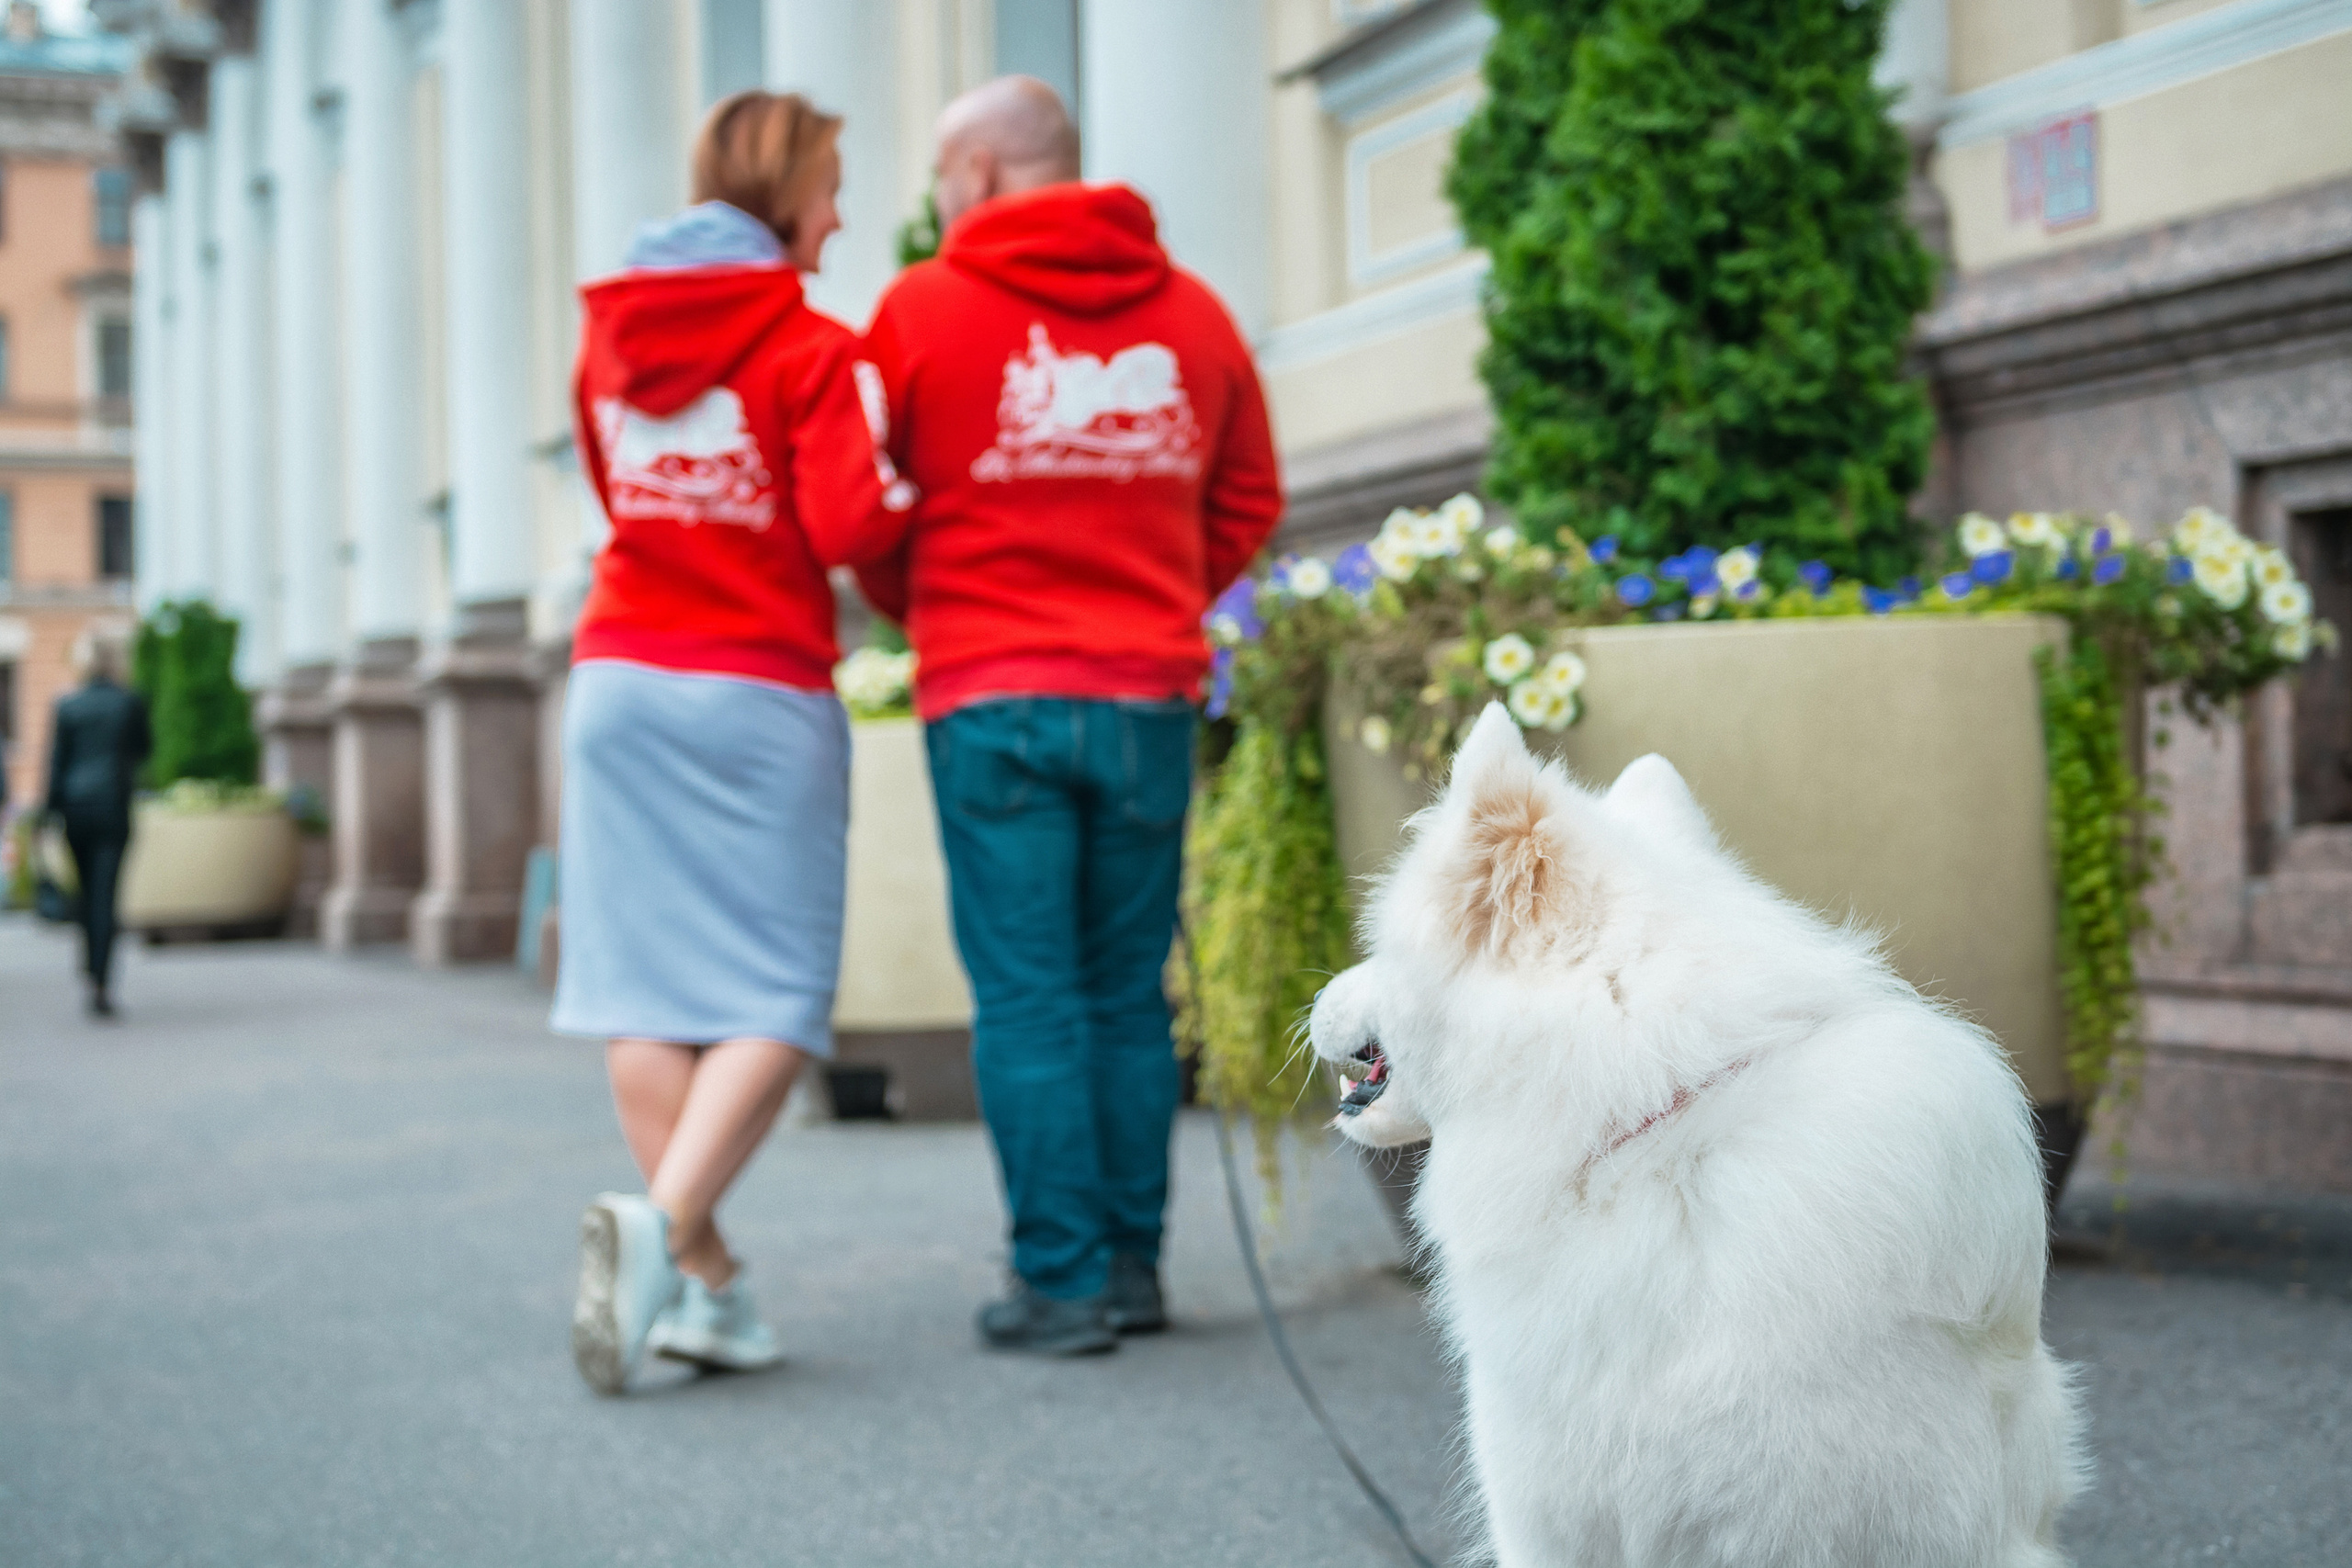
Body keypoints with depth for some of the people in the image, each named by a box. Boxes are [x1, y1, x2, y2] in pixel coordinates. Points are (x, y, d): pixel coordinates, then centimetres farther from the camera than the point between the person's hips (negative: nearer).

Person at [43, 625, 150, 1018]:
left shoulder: (67, 705, 1)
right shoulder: (131, 703, -4)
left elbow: (56, 763, 1)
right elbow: (144, 749, 12)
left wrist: (52, 812, 4)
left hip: (76, 806, 2)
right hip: (114, 807, -2)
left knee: (87, 892, 17)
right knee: (105, 894, -5)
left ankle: (92, 969, 26)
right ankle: (101, 982, -13)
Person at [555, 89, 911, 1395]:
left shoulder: (609, 332, 10)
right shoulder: (807, 346, -8)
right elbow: (847, 526, -15)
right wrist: (901, 481, 4)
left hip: (621, 680, 6)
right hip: (761, 696, -5)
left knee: (647, 988, 5)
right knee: (772, 995, 0)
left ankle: (704, 1282, 6)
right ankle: (660, 1224, -20)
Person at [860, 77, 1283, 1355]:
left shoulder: (923, 309, -2)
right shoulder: (1191, 312, 8)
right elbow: (1249, 503, 15)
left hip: (992, 700, -3)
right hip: (1150, 695, 3)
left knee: (1026, 999, 0)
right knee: (1127, 994, 11)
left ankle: (1061, 1282, 0)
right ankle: (1131, 1264, 13)